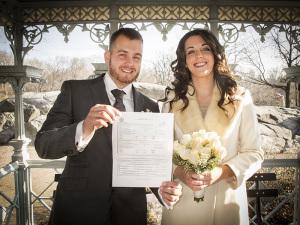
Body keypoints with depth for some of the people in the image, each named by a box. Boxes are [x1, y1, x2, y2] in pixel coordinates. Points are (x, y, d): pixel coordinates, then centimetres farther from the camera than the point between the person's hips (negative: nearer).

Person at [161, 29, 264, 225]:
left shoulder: (240, 98, -3)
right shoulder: (173, 99, -1)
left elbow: (254, 153, -3)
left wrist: (221, 172, -18)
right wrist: (180, 173, -18)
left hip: (226, 201, 0)